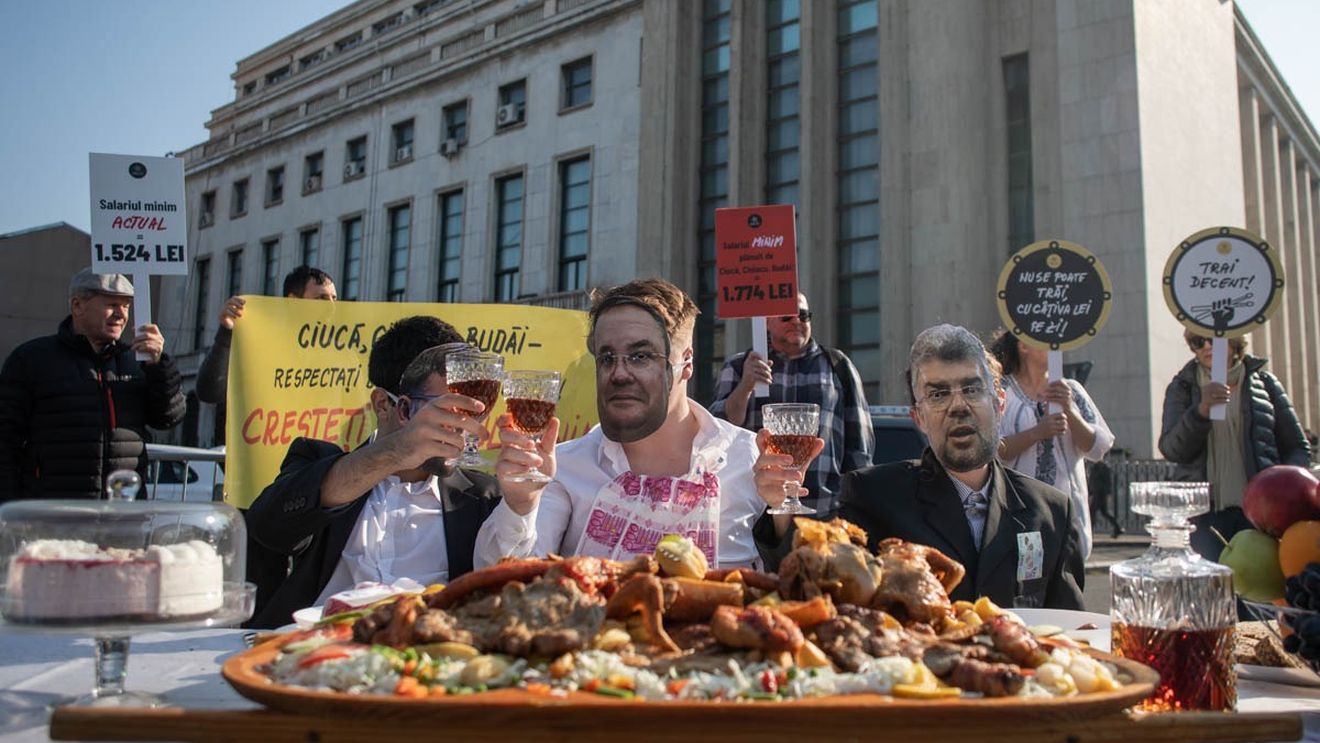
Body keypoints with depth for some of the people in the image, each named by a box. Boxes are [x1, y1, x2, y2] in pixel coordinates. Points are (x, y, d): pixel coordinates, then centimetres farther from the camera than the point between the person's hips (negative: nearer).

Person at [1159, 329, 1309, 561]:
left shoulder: (1264, 382, 11)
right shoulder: (1183, 387, 9)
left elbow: (1298, 448, 13)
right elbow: (1171, 450, -4)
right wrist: (1201, 411, -20)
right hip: (1205, 511, -1)